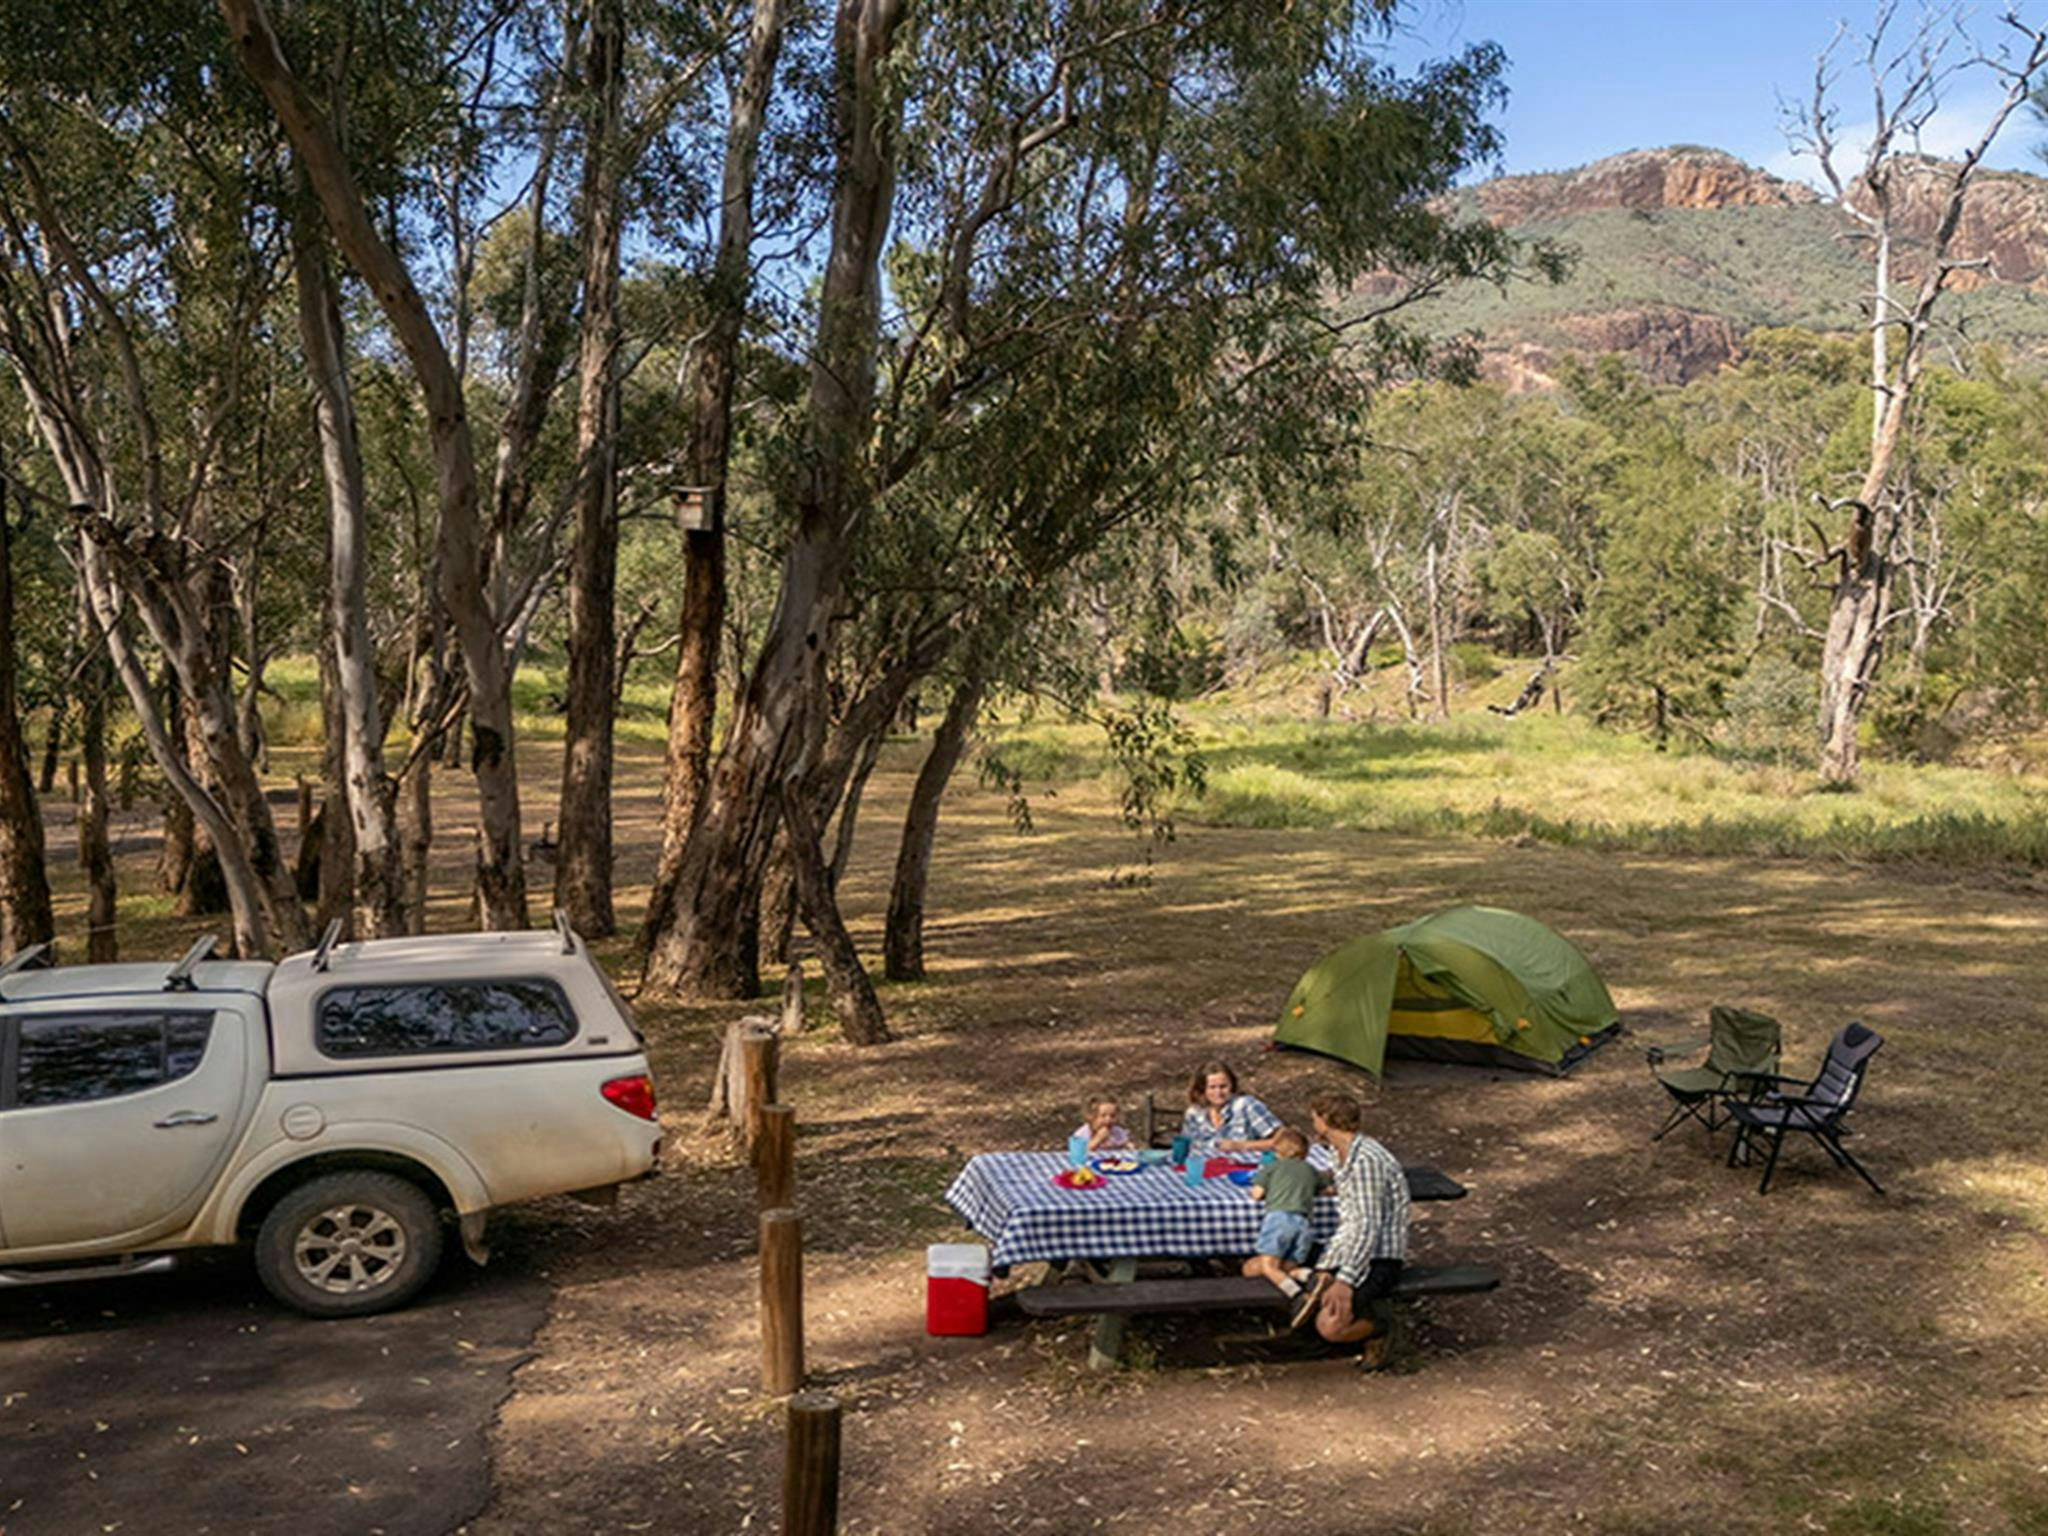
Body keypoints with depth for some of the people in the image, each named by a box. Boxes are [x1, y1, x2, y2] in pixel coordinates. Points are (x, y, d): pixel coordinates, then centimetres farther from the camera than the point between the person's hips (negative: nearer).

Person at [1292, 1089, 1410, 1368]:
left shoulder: (1366, 1160, -19)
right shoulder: (1344, 1155, 14)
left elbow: (1369, 1227, -25)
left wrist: (1345, 1279, -31)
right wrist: (1325, 1270, 8)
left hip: (1379, 1260, -8)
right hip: (1349, 1251, 8)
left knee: (1329, 1326, -25)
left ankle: (1375, 1332, -2)